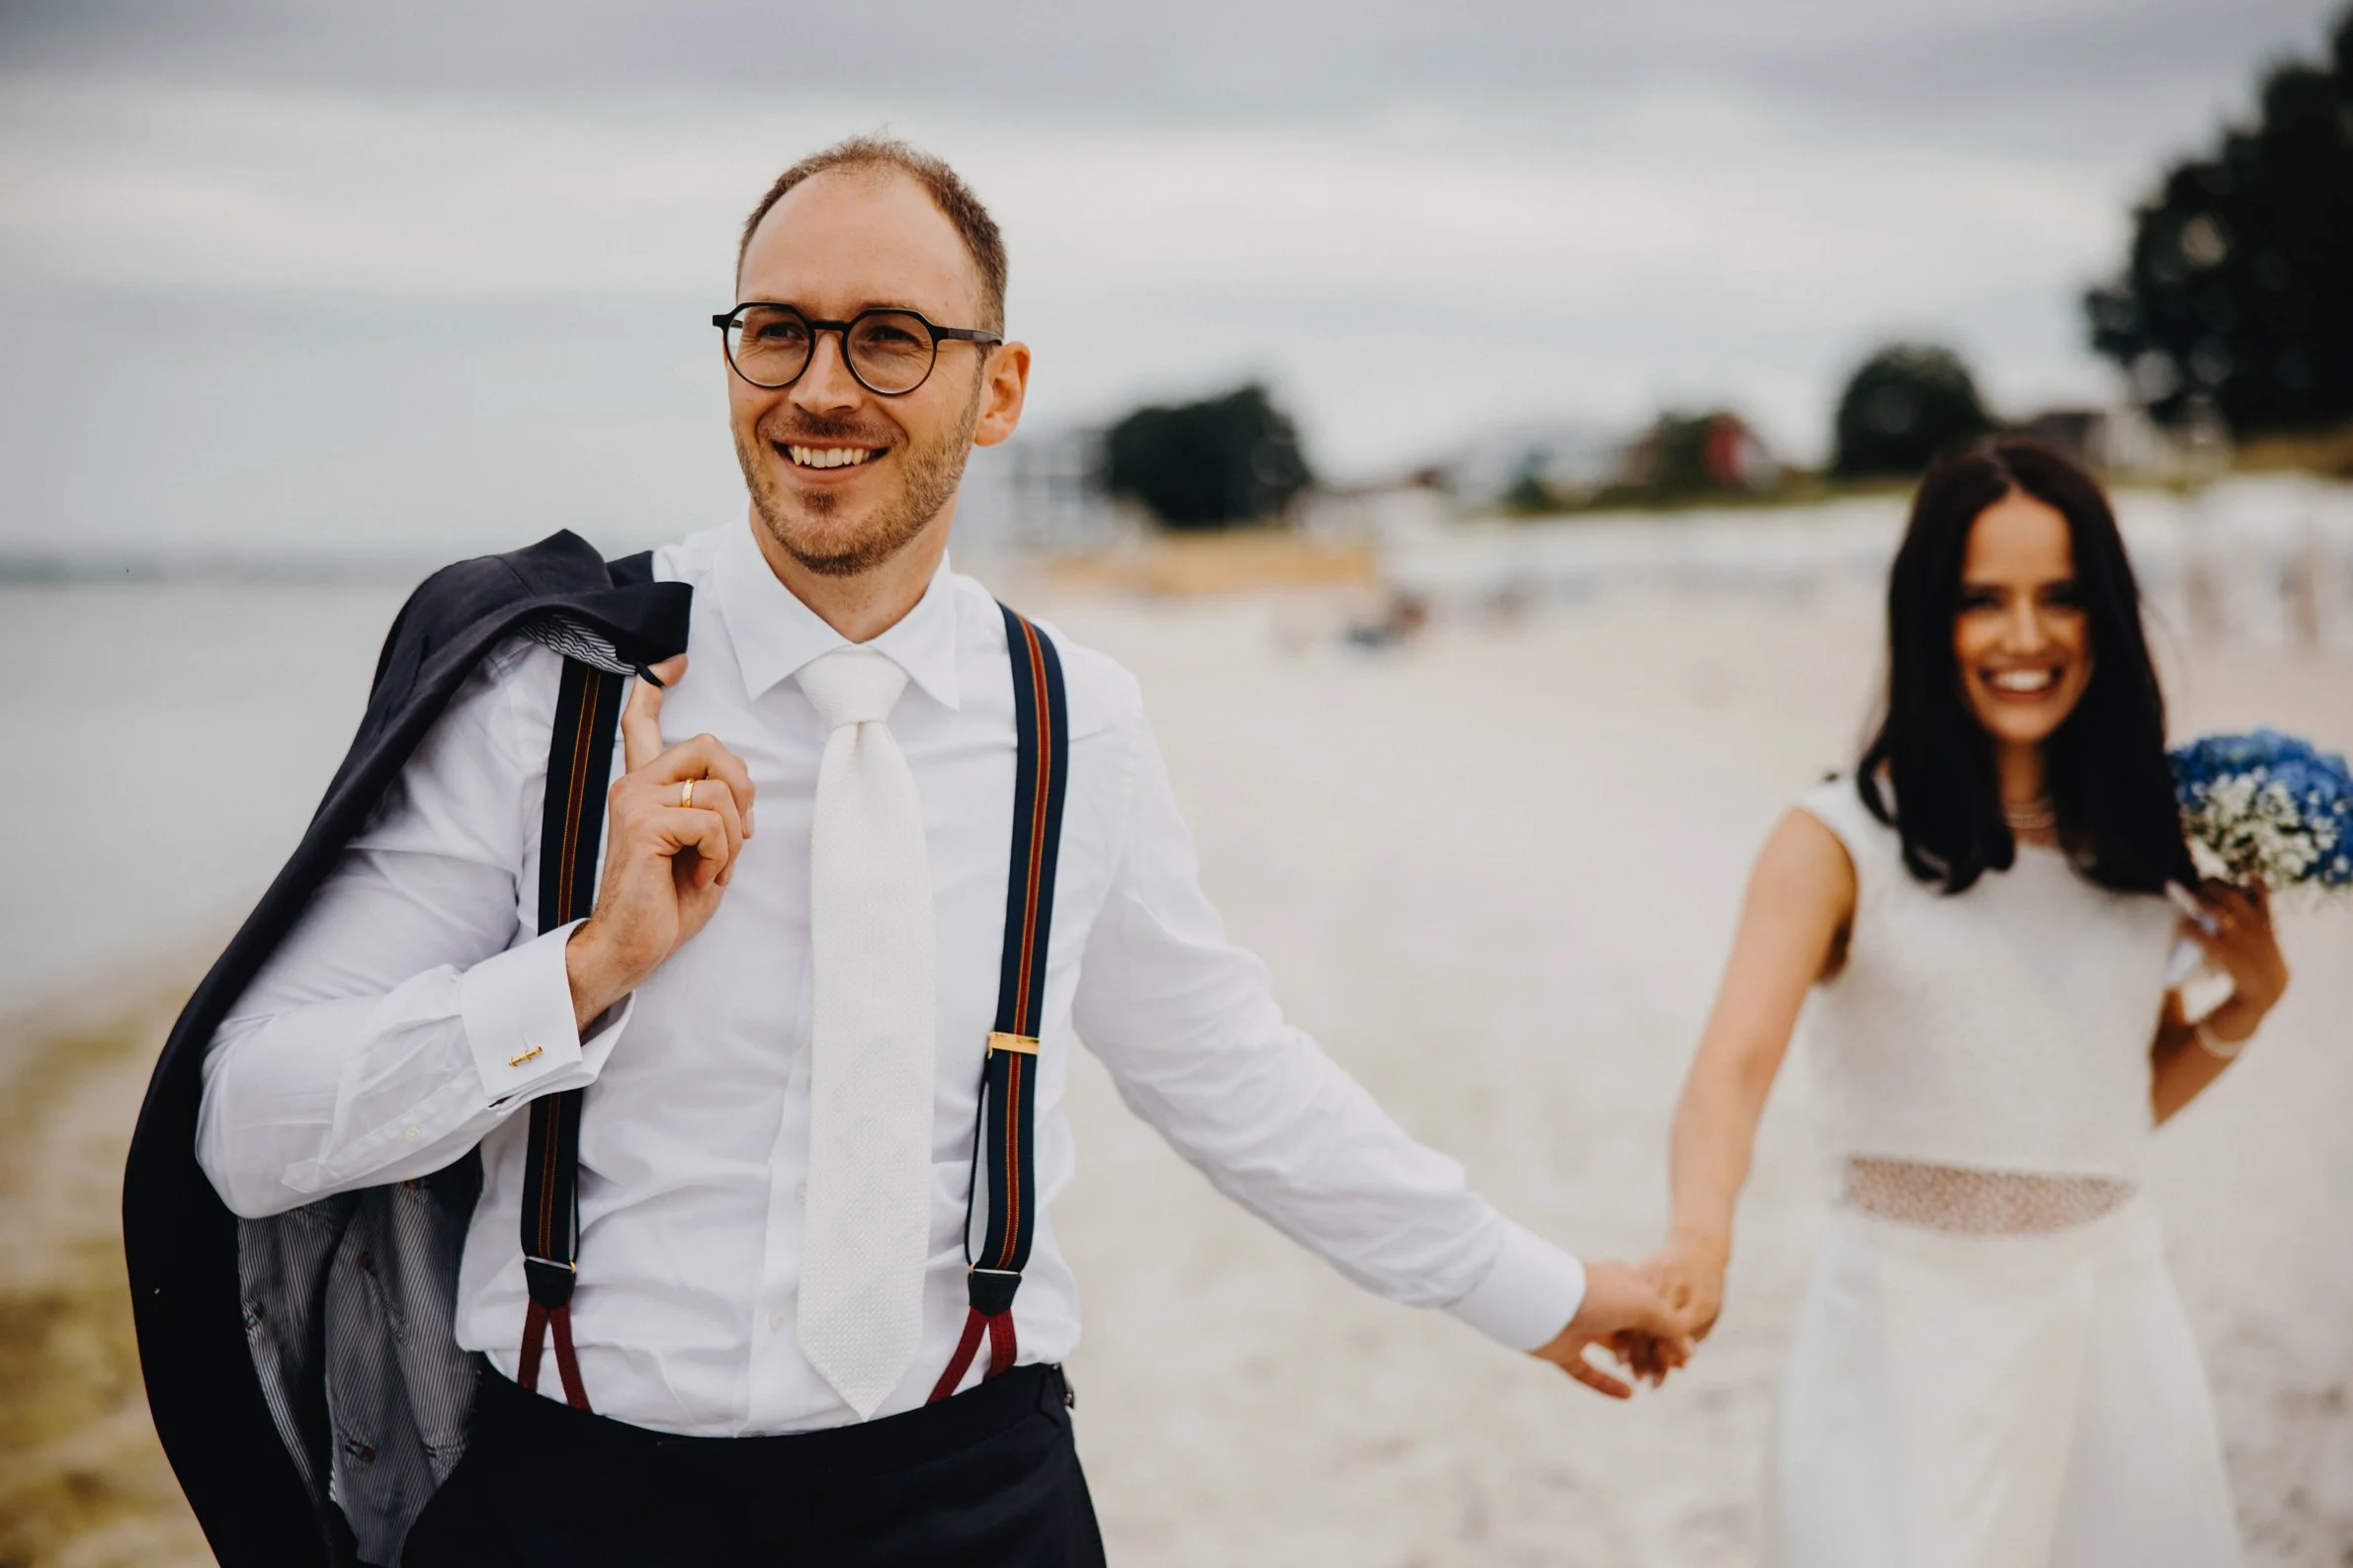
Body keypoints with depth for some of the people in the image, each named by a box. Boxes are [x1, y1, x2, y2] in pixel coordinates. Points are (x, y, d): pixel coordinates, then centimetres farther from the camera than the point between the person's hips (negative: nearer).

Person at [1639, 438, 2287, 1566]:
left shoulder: (2135, 842, 6)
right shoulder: (1841, 840, -9)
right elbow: (1734, 1063, -24)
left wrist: (2247, 1003, 1)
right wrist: (1701, 1238, -42)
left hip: (2112, 1308, 4)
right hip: (1912, 1317, -4)